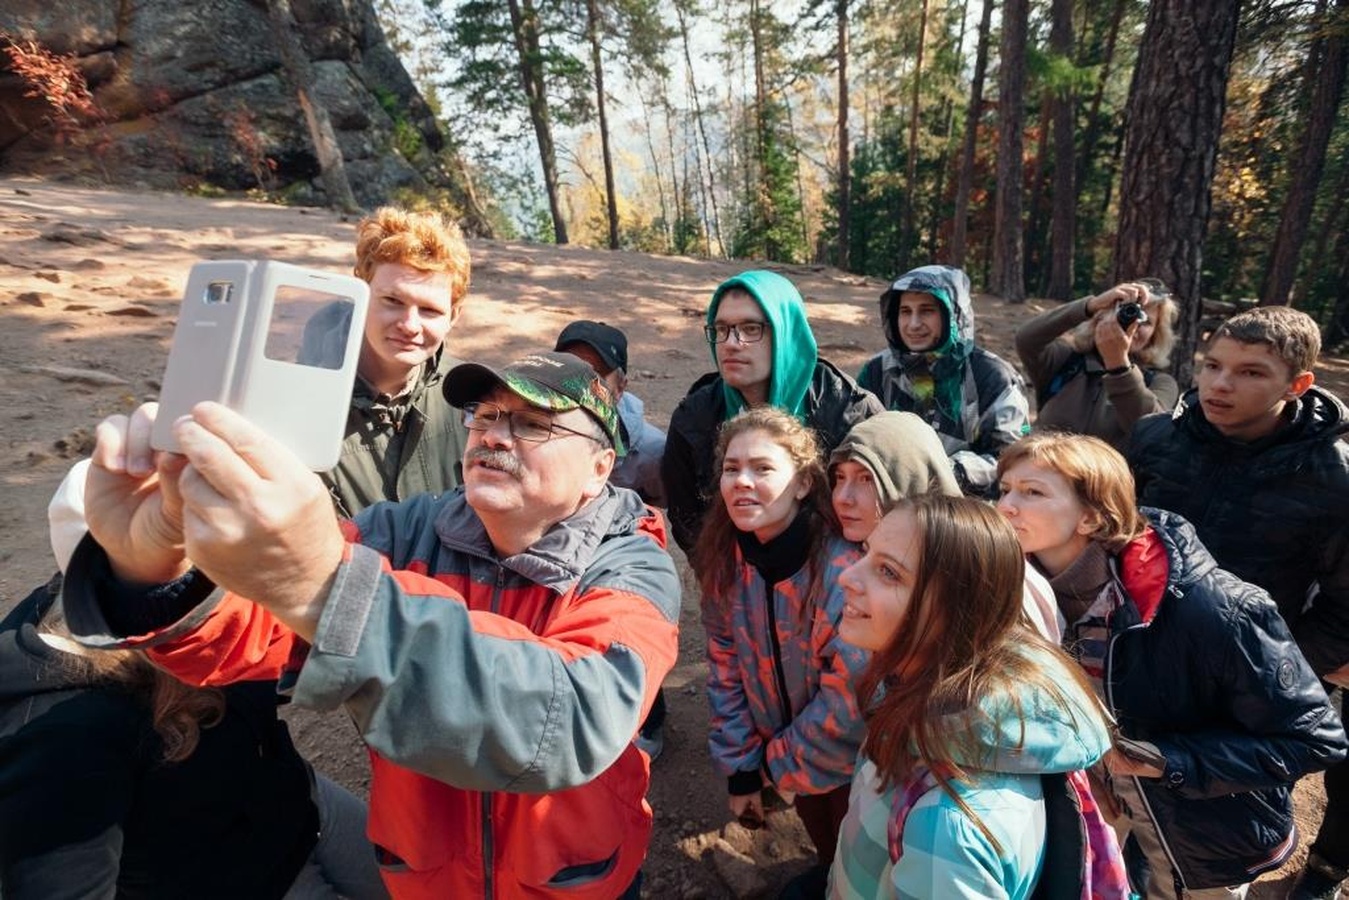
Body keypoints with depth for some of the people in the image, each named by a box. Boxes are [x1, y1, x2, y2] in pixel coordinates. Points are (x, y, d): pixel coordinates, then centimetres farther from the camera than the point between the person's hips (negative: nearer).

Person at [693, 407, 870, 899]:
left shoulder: (843, 567, -33)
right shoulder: (727, 561, -13)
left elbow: (852, 698, -30)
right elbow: (726, 668, -4)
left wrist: (779, 764, -15)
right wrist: (739, 768, -4)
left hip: (855, 761, -5)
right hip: (786, 751, 6)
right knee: (825, 844, 31)